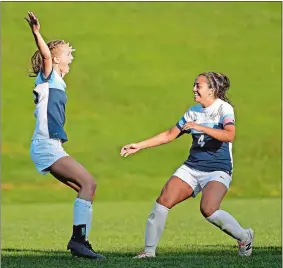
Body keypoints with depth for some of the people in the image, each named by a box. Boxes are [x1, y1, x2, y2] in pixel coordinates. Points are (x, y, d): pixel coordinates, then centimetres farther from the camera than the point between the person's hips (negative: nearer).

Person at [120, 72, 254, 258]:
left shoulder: (224, 108, -8)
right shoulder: (193, 112, 11)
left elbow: (229, 136, -26)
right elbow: (170, 135, 16)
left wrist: (200, 127, -31)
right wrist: (139, 146, 12)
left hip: (218, 171, -6)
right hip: (192, 167, 6)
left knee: (208, 210, -28)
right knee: (163, 201, -10)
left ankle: (244, 237, -4)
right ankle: (149, 250, 0)